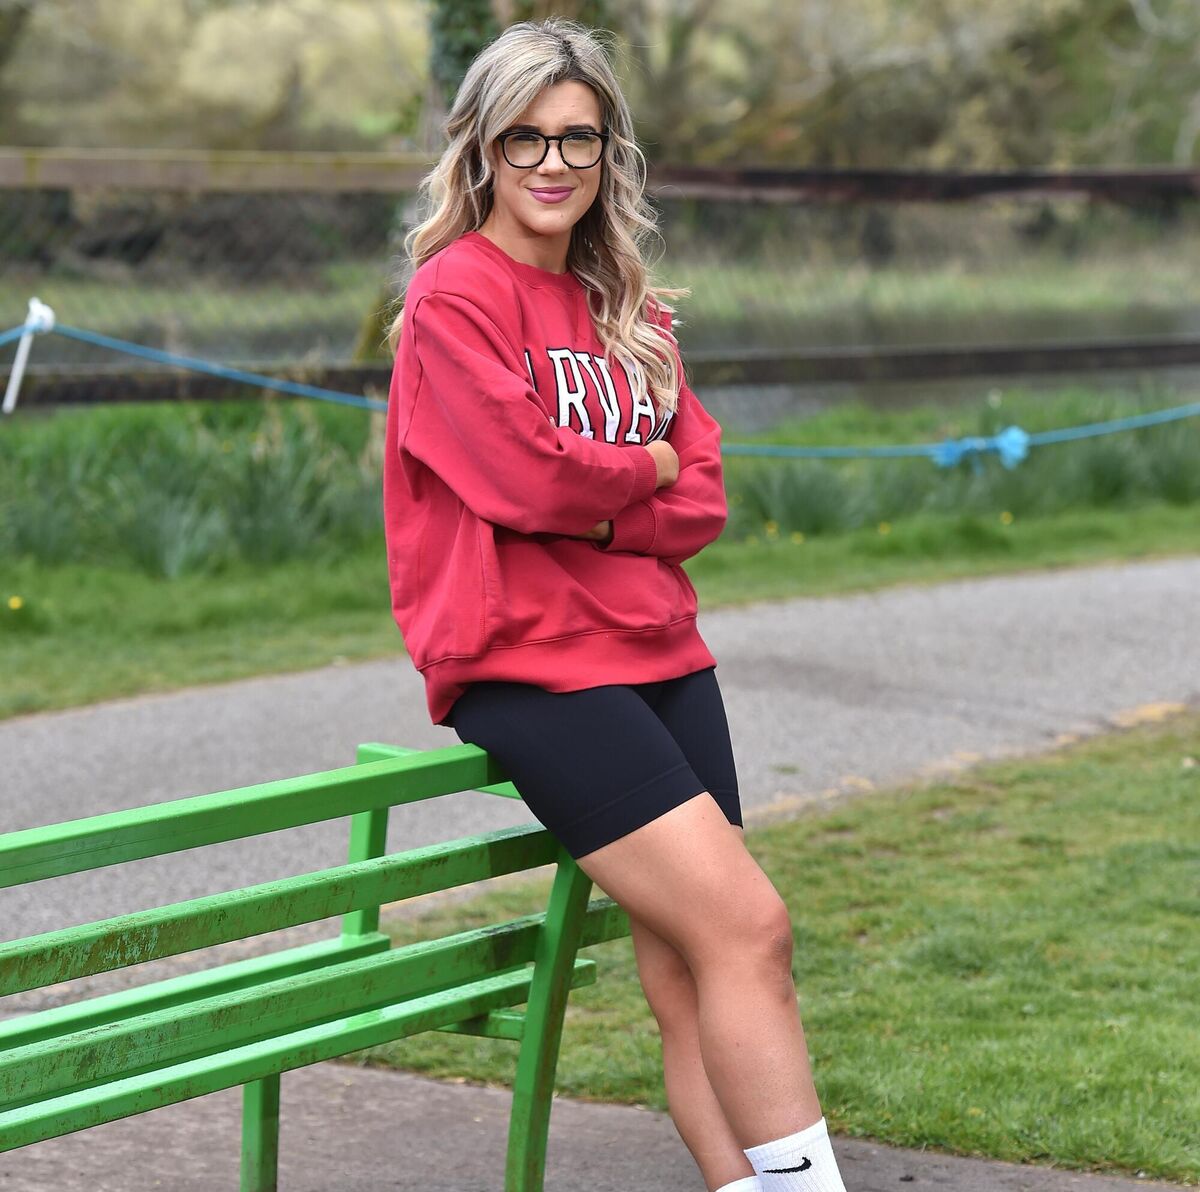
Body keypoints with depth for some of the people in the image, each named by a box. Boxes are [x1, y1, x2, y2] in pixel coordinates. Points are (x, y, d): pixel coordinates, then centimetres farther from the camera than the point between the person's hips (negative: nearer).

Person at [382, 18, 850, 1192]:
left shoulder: (625, 310, 16)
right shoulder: (454, 295, -5)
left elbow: (701, 499, 8)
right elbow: (523, 477, -16)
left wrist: (592, 507, -9)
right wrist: (644, 468, 0)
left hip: (656, 647, 6)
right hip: (527, 664, -6)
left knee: (683, 973, 1)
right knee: (745, 925, -15)